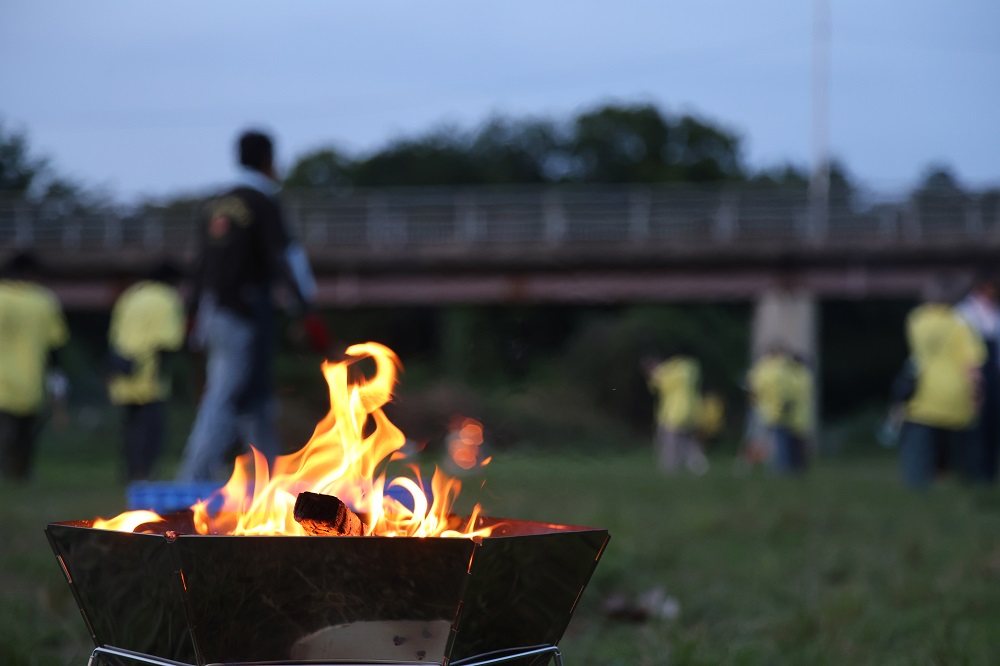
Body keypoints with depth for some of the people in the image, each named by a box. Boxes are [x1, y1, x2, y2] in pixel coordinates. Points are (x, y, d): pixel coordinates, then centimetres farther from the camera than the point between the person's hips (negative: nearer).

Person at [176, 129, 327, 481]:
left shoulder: (217, 204, 12)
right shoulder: (263, 204, -9)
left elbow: (203, 263, 17)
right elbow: (285, 256, -17)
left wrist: (197, 314, 23)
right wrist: (306, 310, -20)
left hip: (214, 311, 8)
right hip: (247, 313, -8)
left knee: (255, 399, 15)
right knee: (225, 399, -9)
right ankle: (192, 482, -15)